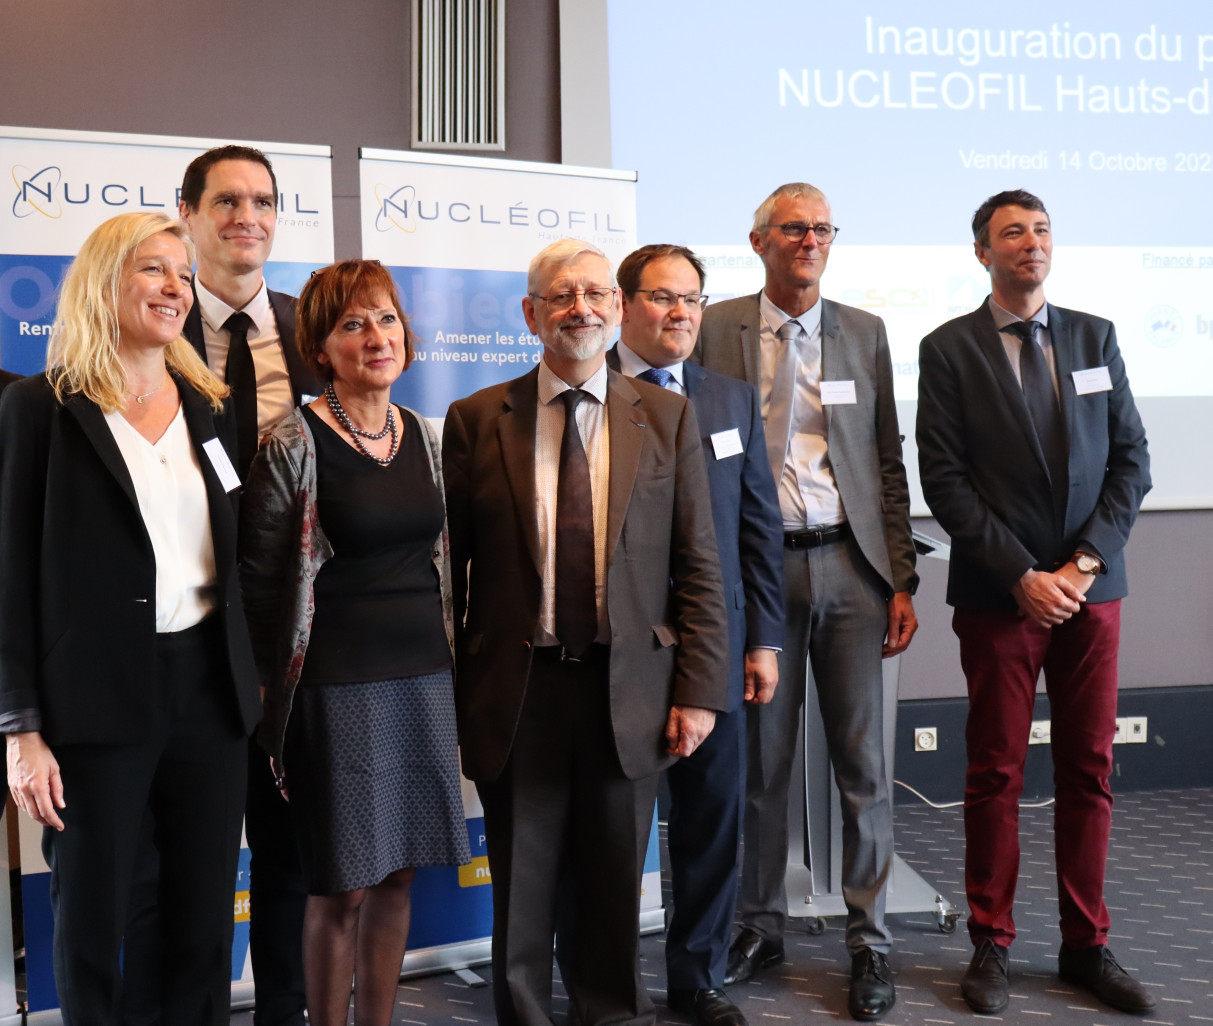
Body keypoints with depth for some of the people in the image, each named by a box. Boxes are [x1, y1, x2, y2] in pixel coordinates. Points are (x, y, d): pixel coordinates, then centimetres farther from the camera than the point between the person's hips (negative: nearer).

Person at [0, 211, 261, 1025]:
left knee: (205, 922, 11)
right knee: (91, 926, 7)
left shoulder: (212, 407, 10)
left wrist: (258, 683, 8)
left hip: (211, 689, 4)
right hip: (98, 699, -4)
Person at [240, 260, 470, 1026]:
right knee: (343, 885, 1)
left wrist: (446, 653, 14)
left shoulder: (426, 437, 9)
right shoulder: (294, 445, -8)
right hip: (338, 683, -5)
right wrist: (280, 683, -3)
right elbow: (260, 577, -6)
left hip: (423, 675, 5)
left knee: (398, 873, 12)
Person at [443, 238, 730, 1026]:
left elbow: (698, 567, 2)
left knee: (614, 887, 14)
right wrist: (447, 697, -1)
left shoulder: (668, 417, 3)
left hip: (629, 692, 1)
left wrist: (699, 689, -4)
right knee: (523, 888, 11)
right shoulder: (476, 421, 1)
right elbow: (451, 568, 2)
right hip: (516, 693, 0)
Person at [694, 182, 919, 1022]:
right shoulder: (716, 330, 3)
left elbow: (888, 463, 9)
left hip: (849, 566, 1)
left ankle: (871, 942, 17)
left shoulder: (865, 333, 9)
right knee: (761, 758, 8)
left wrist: (902, 579, 3)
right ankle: (763, 927, 24)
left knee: (863, 761, 5)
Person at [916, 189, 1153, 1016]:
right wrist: (1022, 576, -12)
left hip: (1091, 589, 3)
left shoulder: (1095, 337, 10)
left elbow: (1131, 459, 6)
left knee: (1090, 769, 8)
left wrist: (1086, 562, -6)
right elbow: (946, 481, -7)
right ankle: (991, 946, 16)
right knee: (997, 773, 4)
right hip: (999, 595, -3)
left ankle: (1087, 946, 19)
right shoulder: (950, 350, -1)